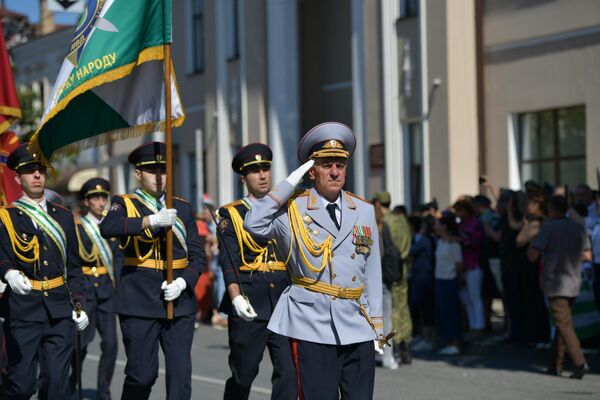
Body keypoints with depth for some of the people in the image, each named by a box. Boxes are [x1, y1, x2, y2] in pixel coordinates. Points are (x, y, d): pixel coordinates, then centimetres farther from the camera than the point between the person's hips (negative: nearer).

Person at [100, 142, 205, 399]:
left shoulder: (183, 208, 13)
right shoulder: (125, 204, 2)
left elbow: (197, 254, 10)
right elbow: (107, 228, -21)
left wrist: (183, 282, -9)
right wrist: (152, 220, -31)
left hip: (180, 302, 3)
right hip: (139, 302, -3)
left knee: (180, 372, -2)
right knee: (142, 373, -2)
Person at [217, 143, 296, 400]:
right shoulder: (231, 215, 4)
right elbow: (229, 262, -5)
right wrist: (236, 298, -18)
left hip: (284, 303, 2)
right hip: (248, 308, -2)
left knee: (288, 373, -7)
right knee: (242, 375, 7)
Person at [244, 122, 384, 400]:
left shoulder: (364, 211, 12)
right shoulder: (293, 209, 2)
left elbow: (372, 272, 14)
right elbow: (253, 223, -17)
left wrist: (377, 327, 12)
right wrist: (289, 184, -13)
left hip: (357, 326, 4)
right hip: (312, 326, -3)